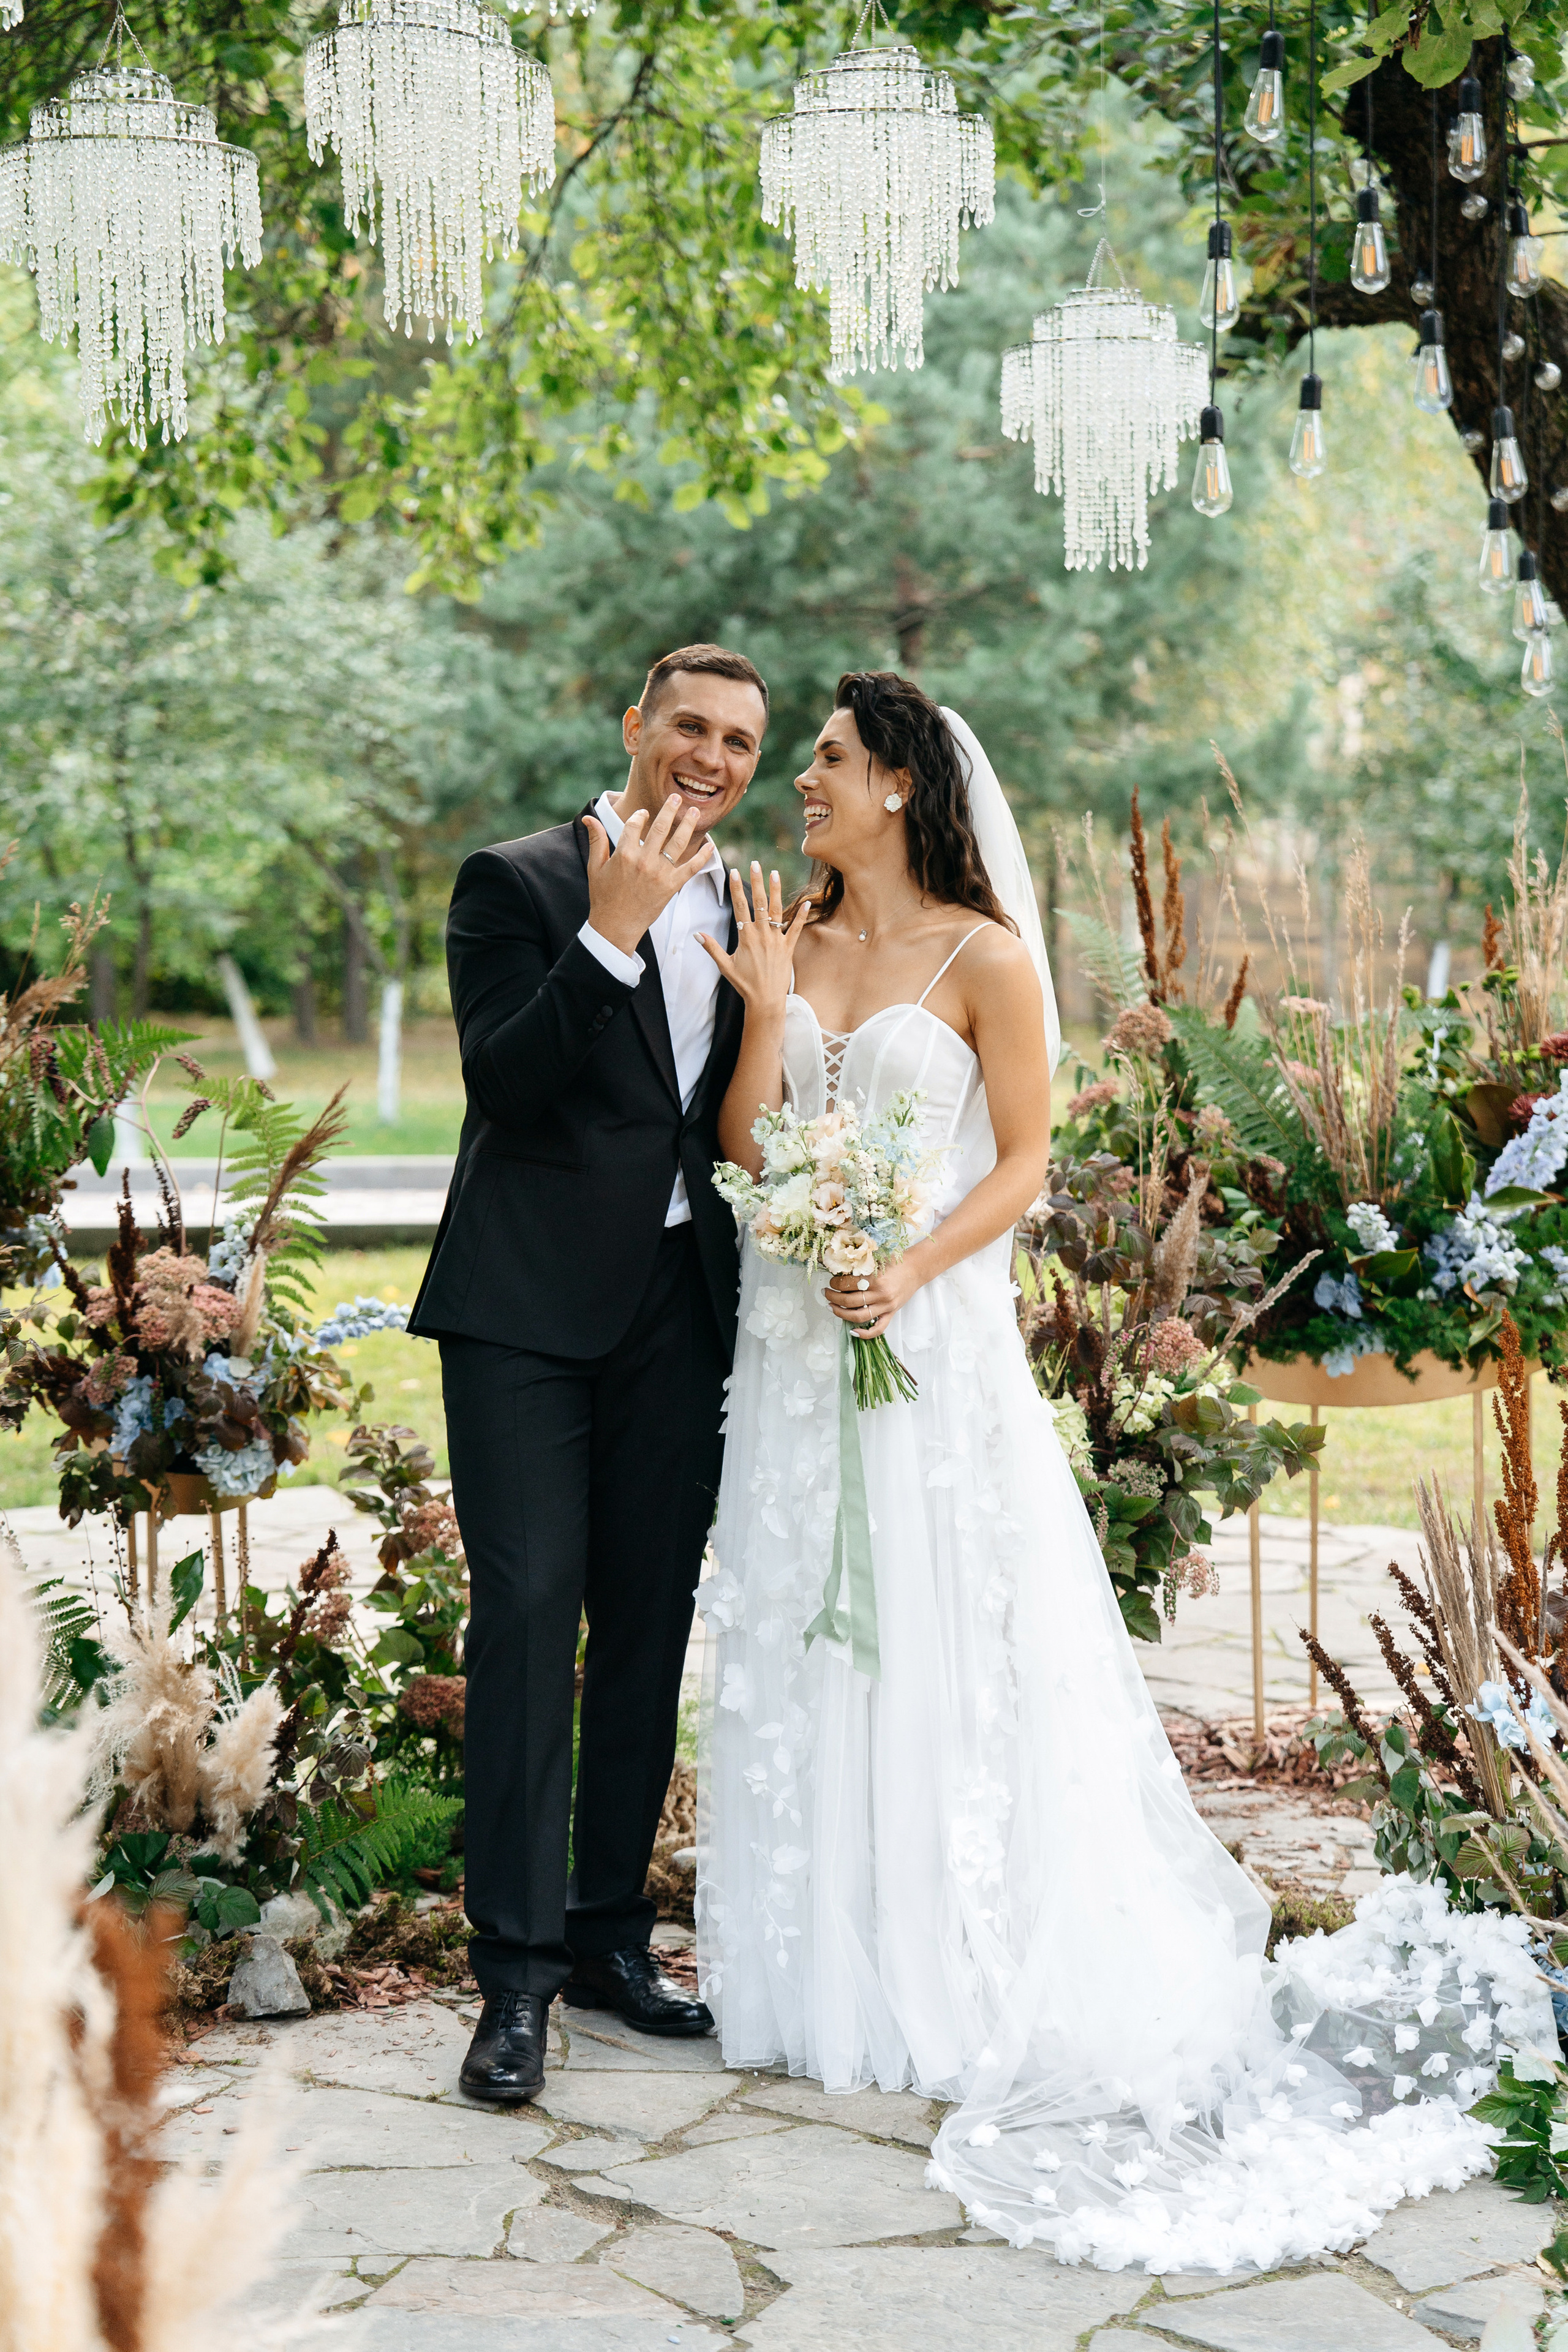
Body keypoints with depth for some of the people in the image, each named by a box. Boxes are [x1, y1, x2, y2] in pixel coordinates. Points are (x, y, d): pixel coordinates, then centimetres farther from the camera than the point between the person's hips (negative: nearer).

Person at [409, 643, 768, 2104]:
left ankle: (610, 1932, 20)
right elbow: (502, 1080, -15)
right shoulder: (517, 884, -1)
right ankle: (515, 1971, -4)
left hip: (680, 1312, 5)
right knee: (527, 1615, -9)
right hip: (530, 1307, -5)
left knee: (651, 1628, 9)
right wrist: (611, 929, -22)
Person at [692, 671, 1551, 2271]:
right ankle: (825, 1975, 19)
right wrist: (766, 1012, -9)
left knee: (941, 1649, -3)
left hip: (931, 1342, -5)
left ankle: (969, 1989, 8)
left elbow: (1024, 1159, -6)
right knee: (798, 1646, 8)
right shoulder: (792, 944, 9)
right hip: (793, 1342, 5)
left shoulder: (982, 956, -5)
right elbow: (743, 1146, 5)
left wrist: (910, 1271, -18)